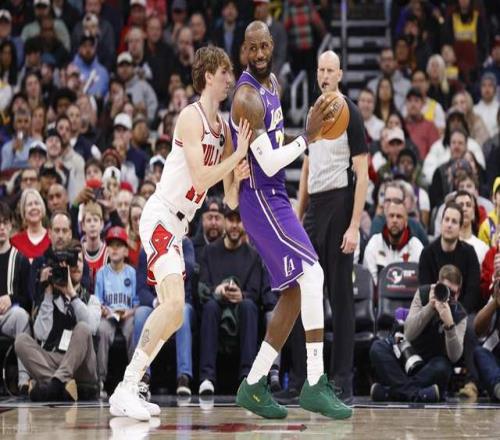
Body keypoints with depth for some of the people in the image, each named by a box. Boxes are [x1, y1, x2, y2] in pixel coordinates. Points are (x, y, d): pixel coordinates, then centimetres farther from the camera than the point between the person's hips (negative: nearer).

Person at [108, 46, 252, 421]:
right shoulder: (192, 116, -13)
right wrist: (239, 153, -19)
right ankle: (125, 391, -24)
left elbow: (229, 193, 15)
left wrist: (239, 176, -6)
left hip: (178, 224, 10)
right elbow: (200, 179, -22)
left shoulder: (223, 126, 14)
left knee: (173, 315, 11)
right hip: (161, 216, -10)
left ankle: (130, 389, 16)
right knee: (174, 303, -24)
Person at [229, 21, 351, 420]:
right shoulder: (247, 97, -19)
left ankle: (254, 385, 12)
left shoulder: (272, 84, 11)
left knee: (296, 291, 9)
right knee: (312, 273, -19)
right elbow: (268, 164, -22)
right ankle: (315, 384, -18)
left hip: (275, 196, 10)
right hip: (260, 197, -10)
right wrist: (308, 136, -25)